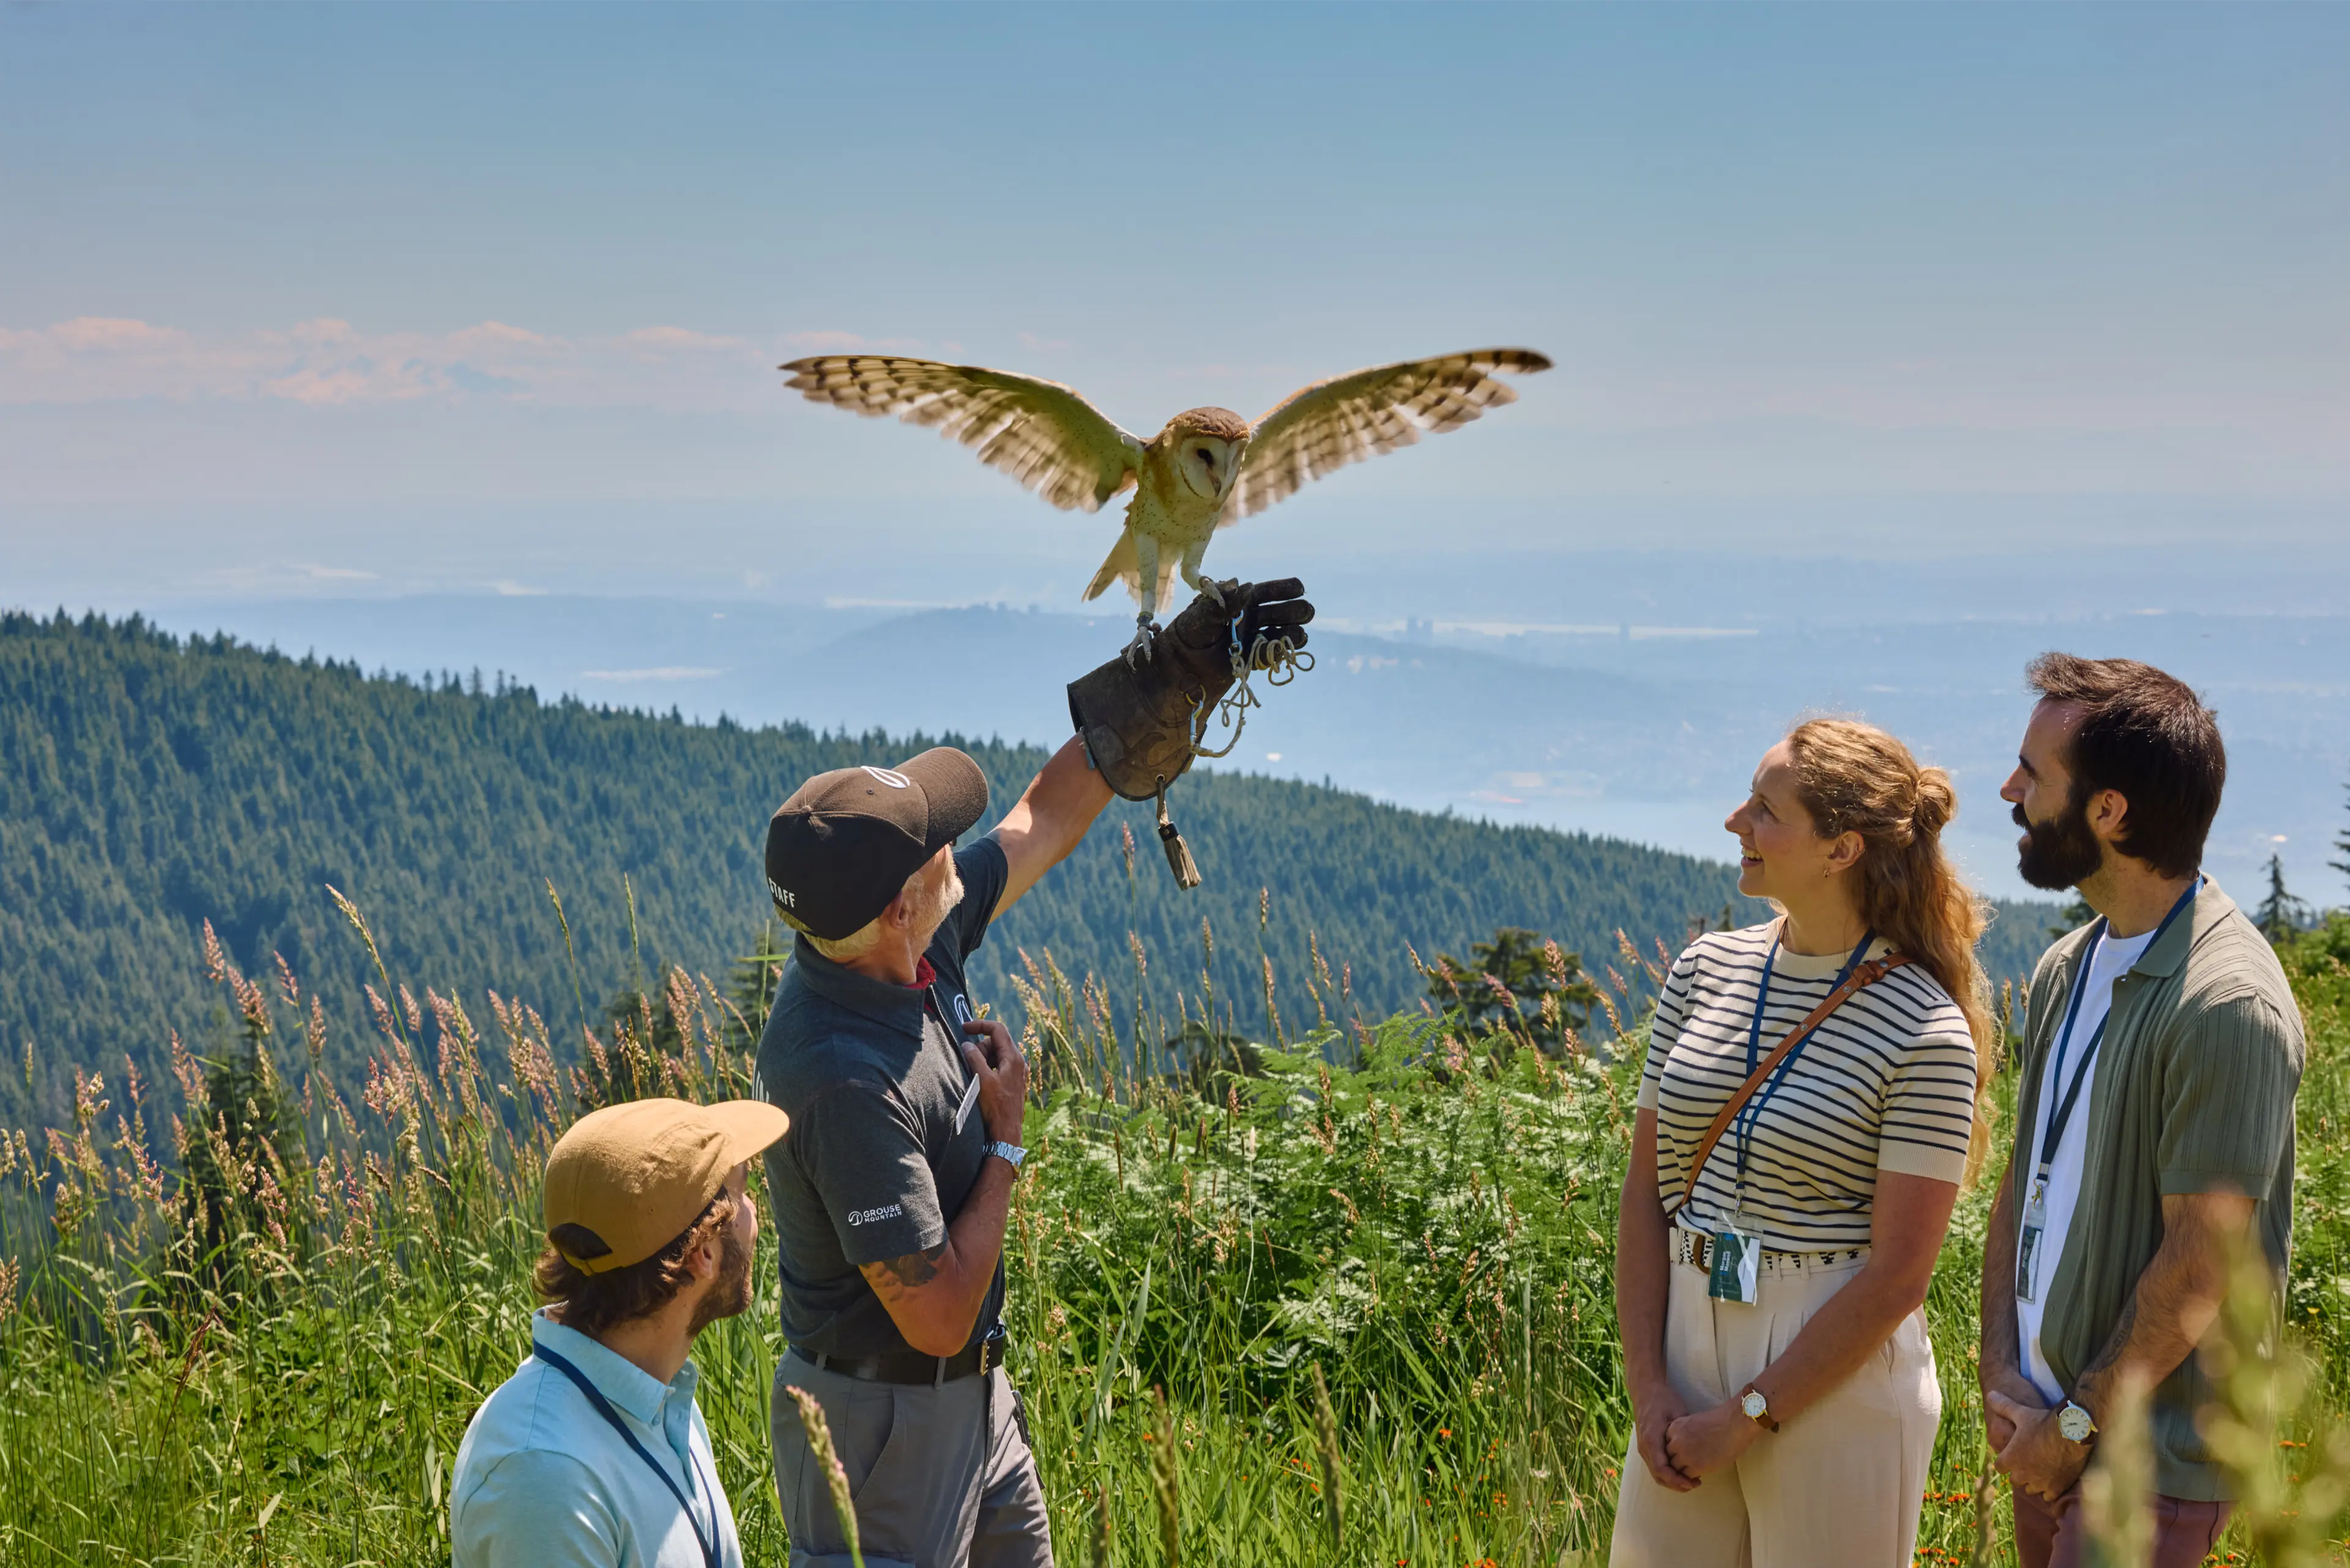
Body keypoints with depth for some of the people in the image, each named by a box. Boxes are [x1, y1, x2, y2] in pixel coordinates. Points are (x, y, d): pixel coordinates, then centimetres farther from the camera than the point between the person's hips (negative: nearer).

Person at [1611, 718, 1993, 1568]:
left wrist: (1744, 1419, -12)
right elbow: (1646, 1195, 4)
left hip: (1837, 1374, -5)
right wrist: (1649, 1389, -4)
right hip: (1687, 1345, 5)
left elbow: (1898, 1277, -13)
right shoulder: (1707, 970, 3)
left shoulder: (1926, 1033, -12)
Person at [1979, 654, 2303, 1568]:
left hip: (2148, 1455, -8)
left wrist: (2076, 1425, -12)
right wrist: (2002, 1373, 0)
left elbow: (2199, 1267, -19)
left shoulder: (2228, 1005, -20)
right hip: (2051, 1424, 8)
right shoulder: (2067, 970, 7)